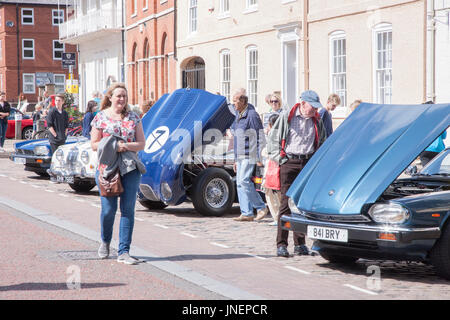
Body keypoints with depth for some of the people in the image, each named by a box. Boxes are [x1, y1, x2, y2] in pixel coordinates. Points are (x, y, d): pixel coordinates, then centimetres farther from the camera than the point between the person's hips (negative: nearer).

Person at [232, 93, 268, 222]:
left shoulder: (252, 115, -10)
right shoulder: (238, 116, 18)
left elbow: (260, 138, -13)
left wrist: (259, 158, -17)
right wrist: (236, 160, 21)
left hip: (249, 156, -9)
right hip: (240, 157, 9)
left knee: (243, 181, -15)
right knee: (240, 183, 4)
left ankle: (261, 207, -4)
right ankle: (246, 213, 6)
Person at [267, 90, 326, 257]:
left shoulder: (317, 120, 13)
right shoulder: (286, 116, 1)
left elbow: (322, 142, 24)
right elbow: (273, 138, 5)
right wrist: (279, 158, -3)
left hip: (308, 164, 4)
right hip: (289, 162, -4)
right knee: (286, 203, -7)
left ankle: (300, 244, 12)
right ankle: (281, 244, -5)